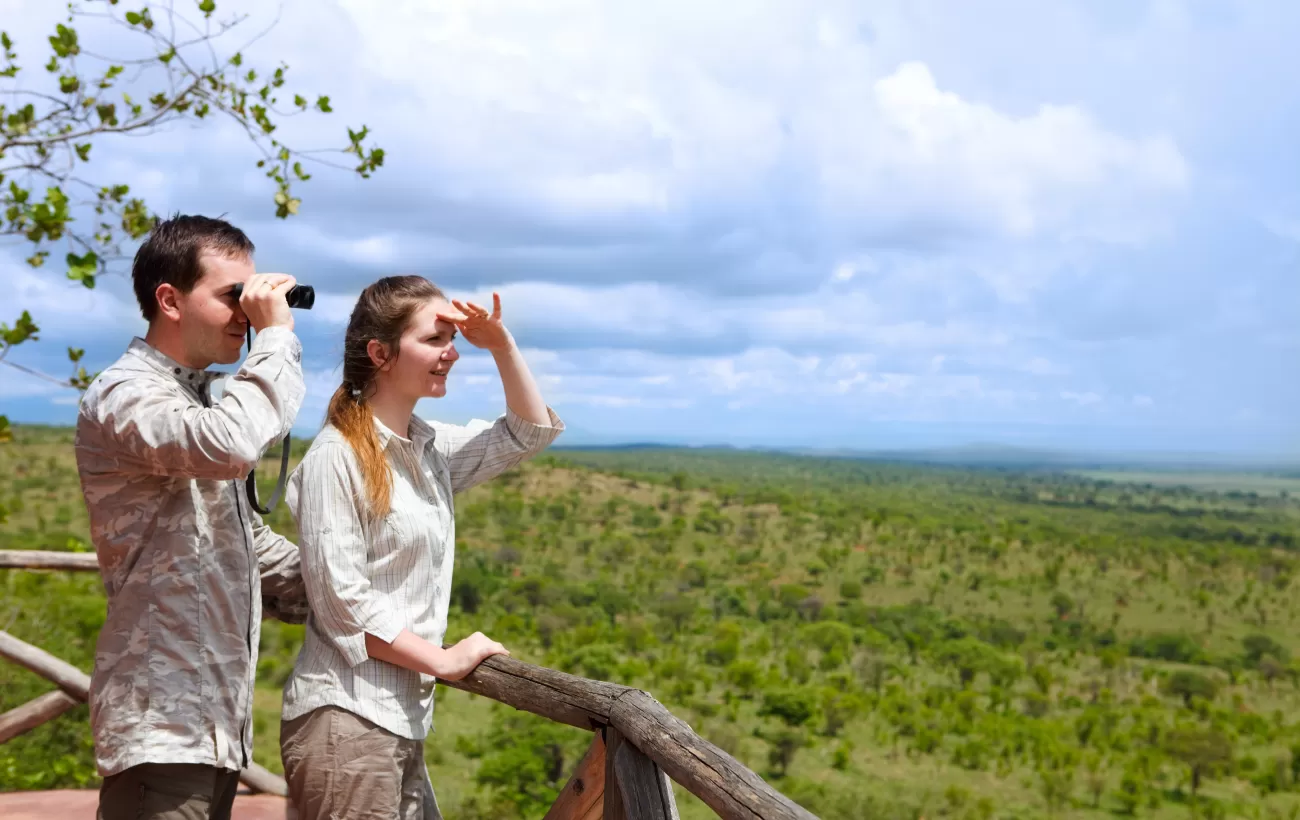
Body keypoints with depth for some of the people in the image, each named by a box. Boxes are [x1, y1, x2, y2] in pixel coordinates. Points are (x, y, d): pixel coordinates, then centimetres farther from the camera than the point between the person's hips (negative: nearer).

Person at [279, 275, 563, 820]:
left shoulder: (431, 448, 9)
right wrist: (444, 660, -11)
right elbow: (342, 602, -16)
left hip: (403, 723, 8)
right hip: (344, 720, -8)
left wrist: (500, 345, 5)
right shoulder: (336, 457, -13)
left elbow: (532, 432, 18)